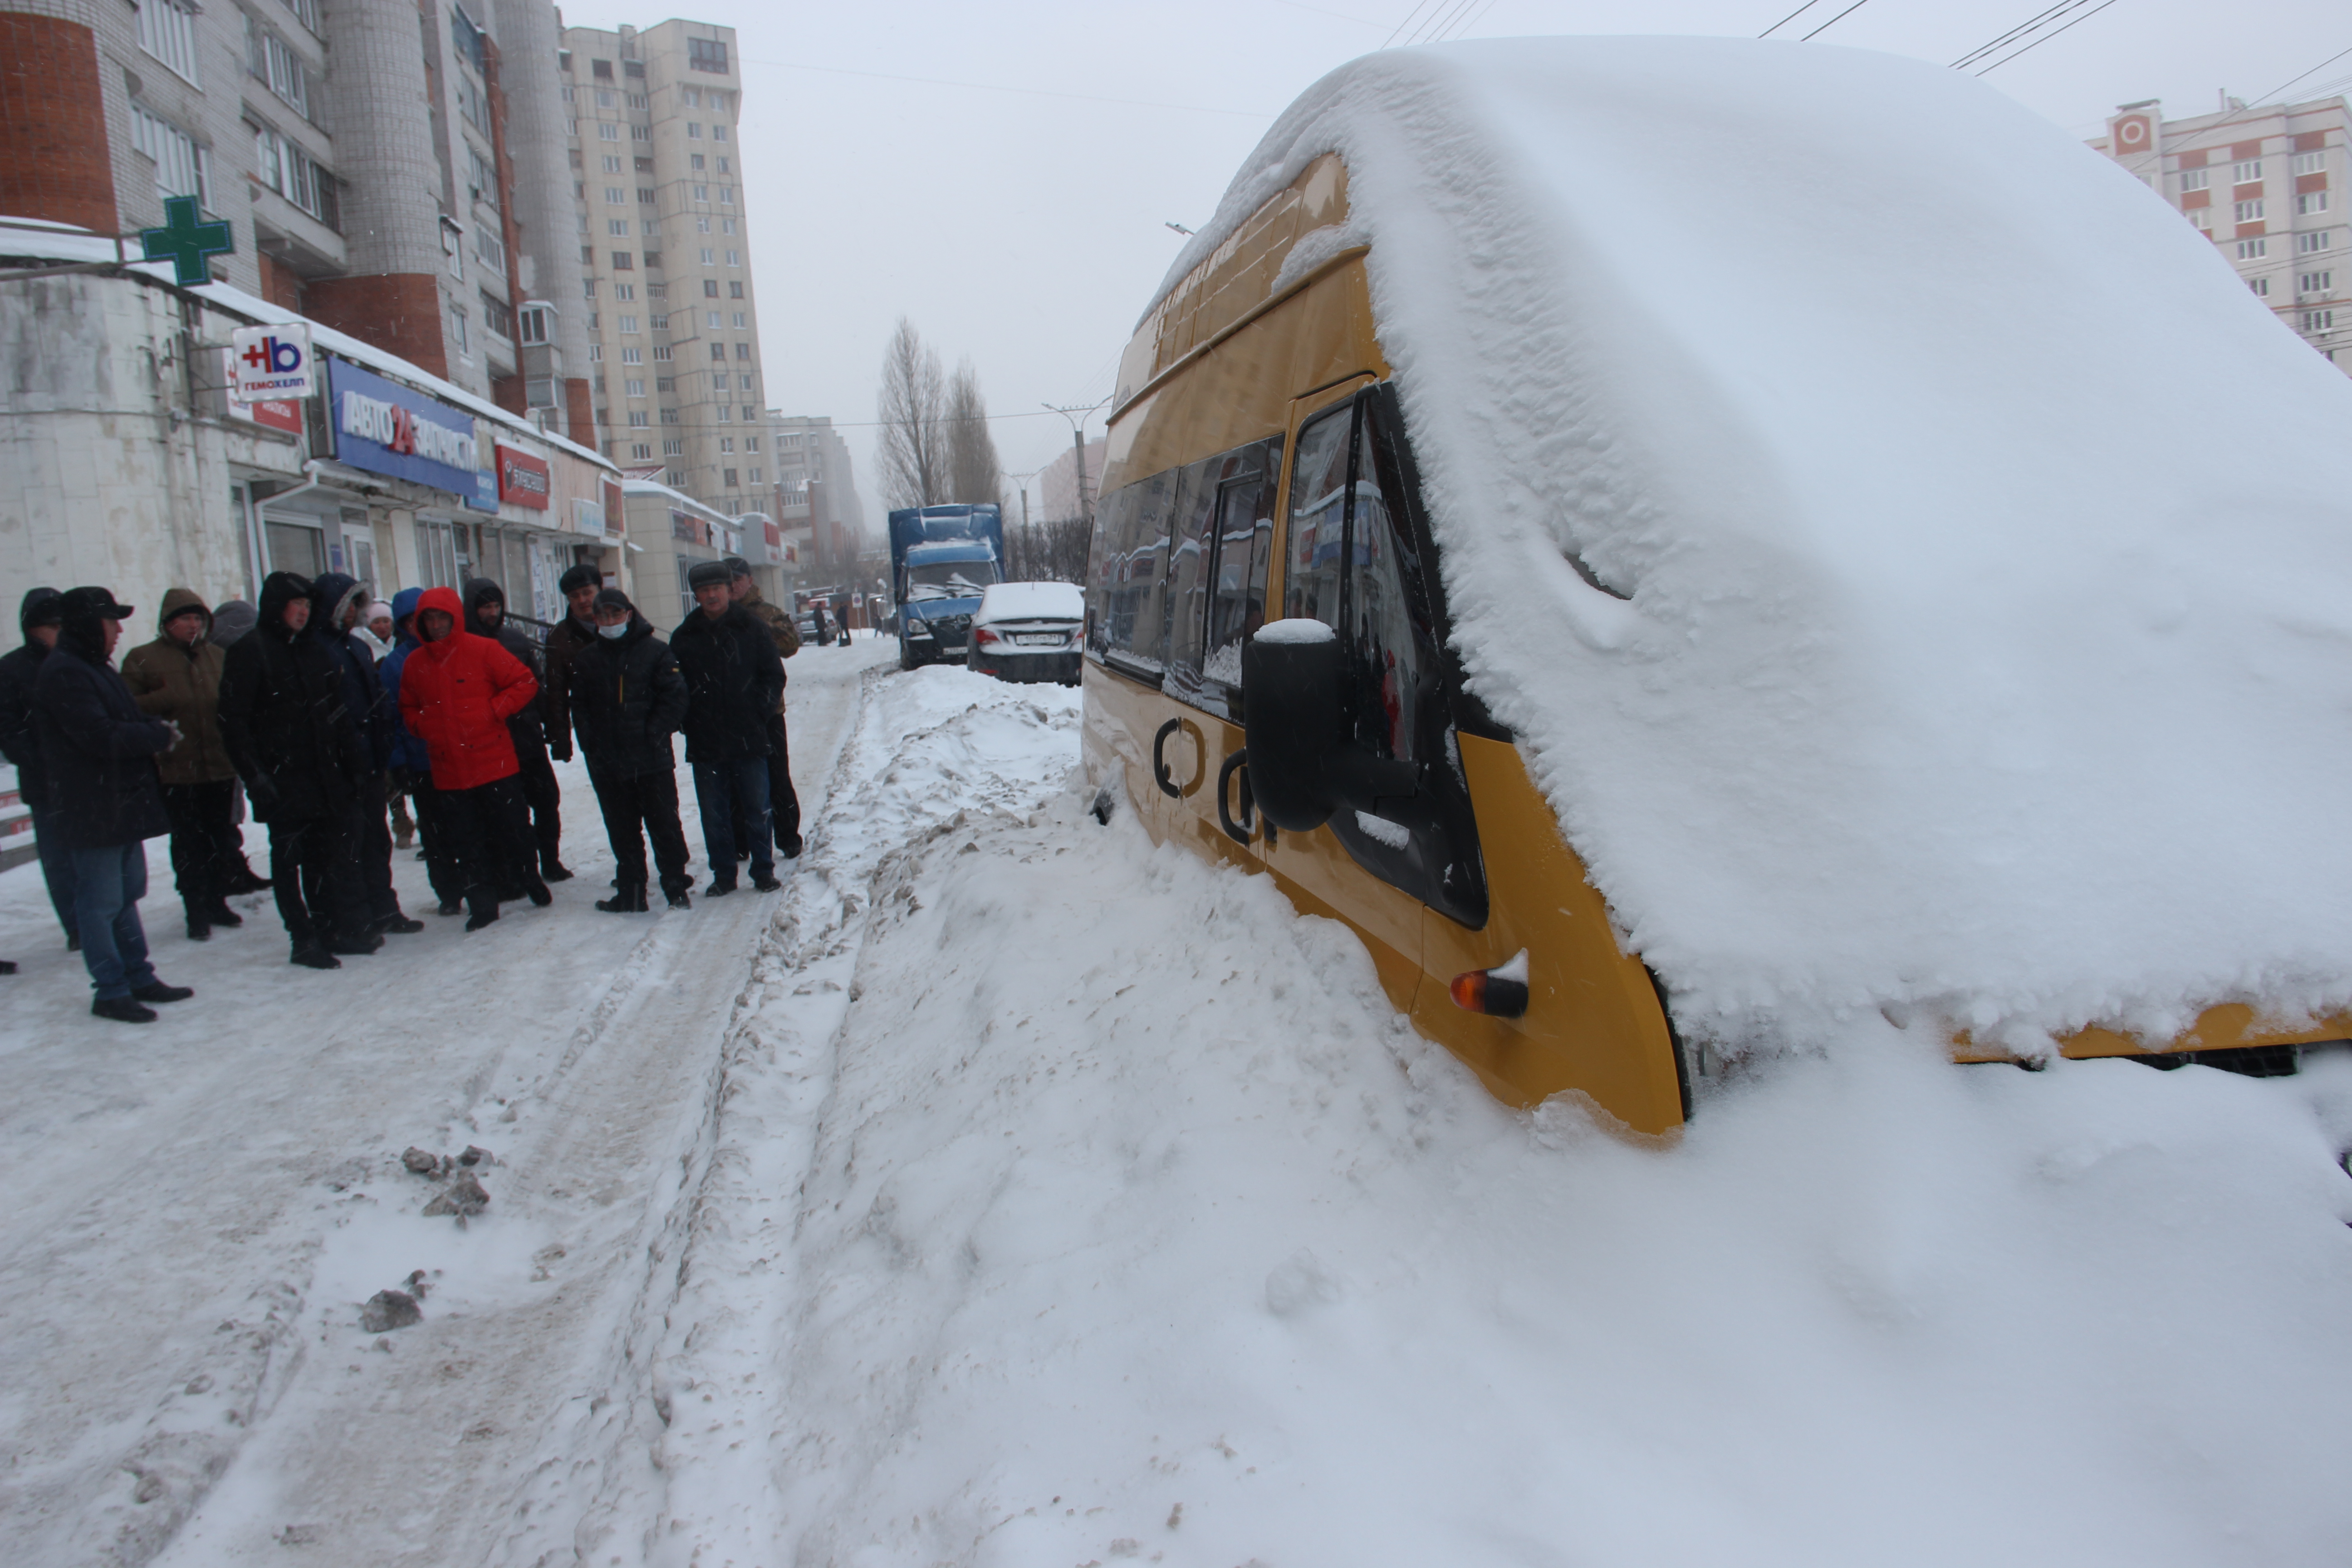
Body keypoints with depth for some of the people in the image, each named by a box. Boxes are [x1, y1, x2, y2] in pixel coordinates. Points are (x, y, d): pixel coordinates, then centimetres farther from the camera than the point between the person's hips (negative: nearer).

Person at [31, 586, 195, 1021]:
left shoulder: (94, 668, 16)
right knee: (101, 901, -2)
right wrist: (160, 734, -12)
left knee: (127, 894, 17)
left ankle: (138, 977, 26)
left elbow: (124, 720, 21)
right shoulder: (63, 674, -17)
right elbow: (102, 737, -24)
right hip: (95, 810, -10)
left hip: (123, 803, 10)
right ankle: (111, 991, 5)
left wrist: (153, 727, 1)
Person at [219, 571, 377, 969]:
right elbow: (234, 723, -11)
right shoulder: (249, 653, -7)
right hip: (283, 782, -6)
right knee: (289, 858, 2)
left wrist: (353, 763, 10)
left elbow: (338, 713, 16)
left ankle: (338, 930, 19)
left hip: (325, 775, 6)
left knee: (327, 854, 10)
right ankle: (305, 940, 7)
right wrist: (255, 776, -16)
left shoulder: (314, 651, 13)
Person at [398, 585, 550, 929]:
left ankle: (529, 881, 26)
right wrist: (423, 727, 2)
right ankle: (481, 904, 16)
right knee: (466, 843, 7)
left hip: (495, 763, -3)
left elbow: (525, 683, -2)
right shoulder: (414, 664, 7)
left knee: (512, 830, 5)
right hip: (448, 772, 3)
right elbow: (408, 708, 21)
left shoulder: (483, 649, -4)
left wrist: (494, 711, -11)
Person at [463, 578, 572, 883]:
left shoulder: (517, 639, 7)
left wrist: (550, 724, 6)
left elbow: (538, 684, 11)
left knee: (547, 799, 9)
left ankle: (551, 861, 23)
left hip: (529, 739, 4)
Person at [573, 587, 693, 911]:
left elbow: (675, 698, -5)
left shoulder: (655, 651, -2)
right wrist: (592, 744, -3)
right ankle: (630, 893, 19)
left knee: (664, 825, 3)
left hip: (653, 761, -3)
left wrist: (655, 735, -12)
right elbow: (580, 708, 10)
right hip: (608, 764, 3)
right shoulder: (586, 660, 8)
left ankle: (676, 888, 12)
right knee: (622, 832, 10)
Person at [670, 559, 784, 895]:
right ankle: (723, 874, 17)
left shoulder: (751, 629, 3)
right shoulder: (685, 637, 5)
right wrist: (690, 720, -6)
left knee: (758, 810, 5)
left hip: (749, 740, -1)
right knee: (714, 815, 6)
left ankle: (764, 870, 17)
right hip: (705, 742, 1)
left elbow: (774, 676, 4)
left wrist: (757, 712, -5)